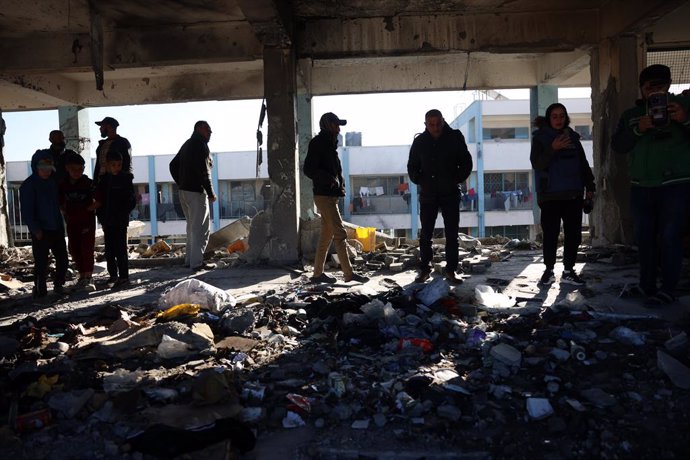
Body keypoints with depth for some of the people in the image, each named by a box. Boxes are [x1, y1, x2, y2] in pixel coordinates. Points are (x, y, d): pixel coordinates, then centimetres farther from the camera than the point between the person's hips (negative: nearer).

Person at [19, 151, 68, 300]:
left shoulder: (53, 181, 9)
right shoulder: (28, 185, -9)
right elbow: (26, 211, -12)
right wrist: (35, 229, -17)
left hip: (57, 228, 6)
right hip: (40, 231, -6)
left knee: (62, 259, 10)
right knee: (41, 263, -2)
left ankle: (58, 285, 27)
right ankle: (40, 291, 10)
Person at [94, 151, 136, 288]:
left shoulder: (125, 179, -4)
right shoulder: (104, 180, 9)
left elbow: (131, 201, -6)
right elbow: (99, 200, 15)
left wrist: (122, 214, -13)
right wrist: (101, 217, 6)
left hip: (120, 222, -6)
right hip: (107, 221, 6)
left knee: (120, 249, -7)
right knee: (109, 250, 13)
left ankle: (123, 276, -3)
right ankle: (113, 275, 25)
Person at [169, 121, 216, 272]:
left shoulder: (186, 145, 19)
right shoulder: (201, 146, -11)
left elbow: (173, 165, 23)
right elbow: (204, 171, -19)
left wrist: (181, 184, 19)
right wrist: (210, 192, -14)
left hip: (184, 191, 10)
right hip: (197, 192, -10)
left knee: (192, 227, 18)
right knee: (201, 228, -6)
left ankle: (189, 260, 21)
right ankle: (196, 263, -8)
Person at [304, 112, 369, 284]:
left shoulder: (330, 143, 20)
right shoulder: (318, 143, -8)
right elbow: (309, 169, -16)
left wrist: (340, 185, 8)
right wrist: (329, 179, -22)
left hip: (331, 195, 10)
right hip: (324, 195, -10)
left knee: (326, 234, 11)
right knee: (340, 233, -10)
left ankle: (318, 273, 16)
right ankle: (349, 273, -8)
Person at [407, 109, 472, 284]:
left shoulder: (455, 138, -2)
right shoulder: (420, 141, 1)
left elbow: (466, 163, 6)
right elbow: (412, 166, 12)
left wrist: (457, 180, -5)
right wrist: (420, 181, -2)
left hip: (450, 194, 0)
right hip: (428, 194, 1)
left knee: (452, 233, 2)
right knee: (426, 233, 3)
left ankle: (450, 270, 9)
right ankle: (424, 269, 11)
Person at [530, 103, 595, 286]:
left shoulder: (572, 137, 13)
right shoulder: (540, 138, 1)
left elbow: (583, 164, 16)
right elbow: (536, 163, -11)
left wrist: (589, 186, 11)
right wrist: (552, 149, -25)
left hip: (573, 194, 4)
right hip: (550, 196, -4)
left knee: (573, 234, 3)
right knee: (550, 234, -4)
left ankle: (568, 271, 13)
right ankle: (549, 271, 8)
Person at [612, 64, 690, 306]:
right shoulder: (631, 114, 11)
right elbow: (618, 145, 1)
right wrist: (638, 129, -14)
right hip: (641, 188, 4)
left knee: (669, 237, -8)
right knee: (644, 238, 7)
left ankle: (668, 289, -1)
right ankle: (647, 285, 17)